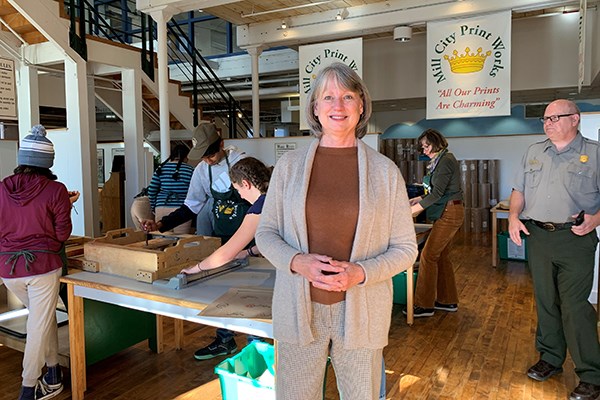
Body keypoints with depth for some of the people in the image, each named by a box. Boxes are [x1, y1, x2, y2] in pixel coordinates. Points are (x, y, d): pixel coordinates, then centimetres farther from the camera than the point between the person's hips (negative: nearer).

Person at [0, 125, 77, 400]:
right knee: (39, 325, 8)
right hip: (43, 265, -4)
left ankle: (53, 374, 31)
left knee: (43, 317, 22)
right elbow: (63, 233, -5)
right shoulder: (56, 191, -11)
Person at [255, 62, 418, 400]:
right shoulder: (289, 165, 2)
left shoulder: (385, 171, 0)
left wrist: (360, 272, -16)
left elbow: (405, 248, 1)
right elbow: (266, 233, 5)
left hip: (361, 313, 0)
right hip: (299, 312, 1)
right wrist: (298, 262, -14)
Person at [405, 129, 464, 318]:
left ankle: (424, 305, -2)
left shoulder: (446, 161, -14)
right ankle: (448, 300, 23)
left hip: (449, 213, -10)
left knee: (428, 256, -9)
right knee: (442, 256, 13)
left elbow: (437, 193, -21)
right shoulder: (441, 160, 16)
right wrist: (418, 199, 12)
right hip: (448, 213, 10)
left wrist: (412, 210, -20)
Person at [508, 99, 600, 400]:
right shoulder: (534, 152, 13)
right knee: (545, 302, 12)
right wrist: (514, 216, -1)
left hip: (575, 239, -4)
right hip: (537, 236, 5)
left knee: (575, 306, -6)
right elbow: (519, 190, 15)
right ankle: (550, 359, 27)